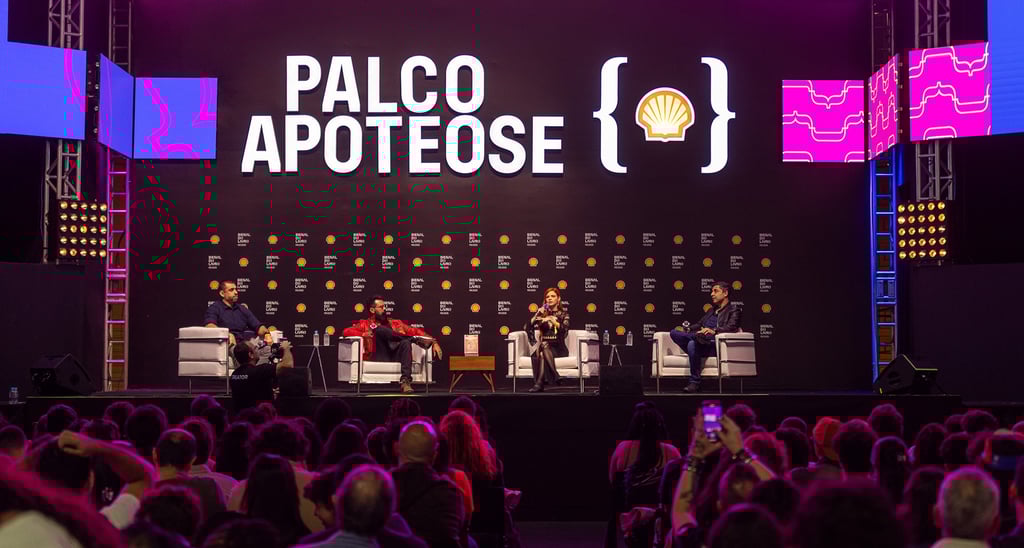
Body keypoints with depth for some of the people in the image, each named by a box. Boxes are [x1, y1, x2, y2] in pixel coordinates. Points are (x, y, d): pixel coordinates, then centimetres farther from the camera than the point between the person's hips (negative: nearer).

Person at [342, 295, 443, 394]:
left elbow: (415, 331, 15)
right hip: (379, 358, -2)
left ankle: (405, 381, -39)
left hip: (396, 356, 2)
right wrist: (364, 334, -15)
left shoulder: (395, 323, 24)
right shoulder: (365, 324, 16)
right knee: (380, 329, -20)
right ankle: (415, 339, -20)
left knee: (405, 343, -30)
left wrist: (434, 342, 2)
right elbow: (346, 332, 1)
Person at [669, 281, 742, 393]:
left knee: (693, 344, -38)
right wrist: (688, 328, 6)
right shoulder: (711, 310, 33)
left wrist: (714, 331, -29)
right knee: (673, 333, -14)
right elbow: (700, 324, 29)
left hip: (715, 345, -7)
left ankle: (694, 382, -32)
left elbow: (731, 327, -10)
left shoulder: (733, 310, 8)